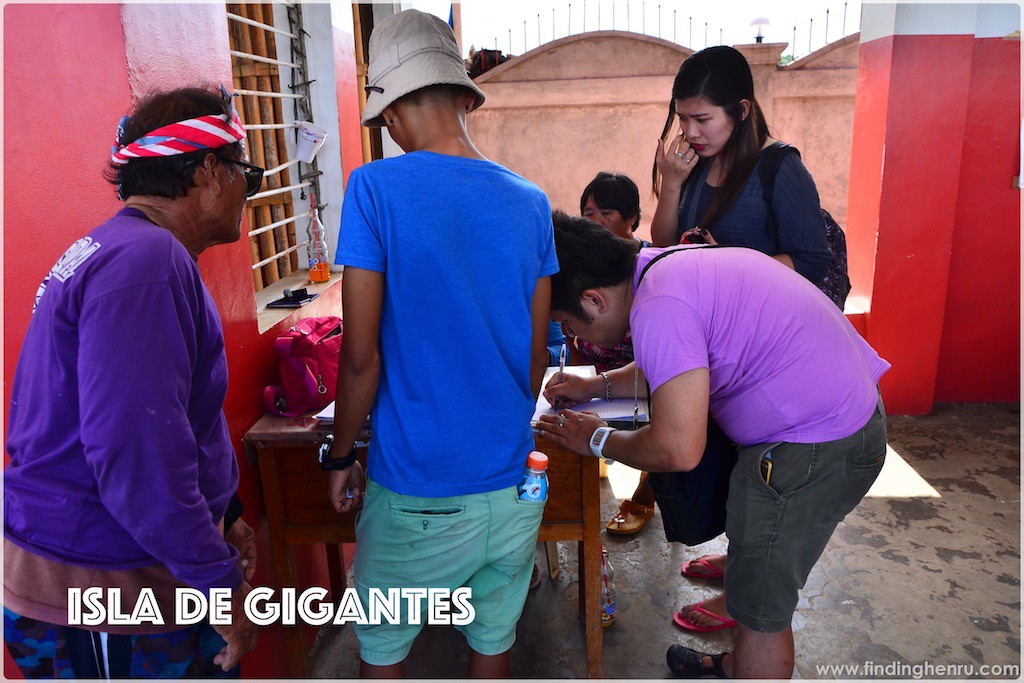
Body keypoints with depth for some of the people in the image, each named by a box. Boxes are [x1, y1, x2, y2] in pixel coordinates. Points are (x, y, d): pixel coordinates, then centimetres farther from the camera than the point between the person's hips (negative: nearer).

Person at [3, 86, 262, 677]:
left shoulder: (120, 250, 13)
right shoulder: (146, 259, -22)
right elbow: (138, 455, -29)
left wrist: (222, 518, 17)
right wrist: (223, 583, -19)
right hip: (98, 591, -9)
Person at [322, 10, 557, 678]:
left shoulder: (377, 187, -14)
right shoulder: (530, 202, -1)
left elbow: (361, 354, -14)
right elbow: (537, 354, 5)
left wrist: (340, 457, 2)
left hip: (418, 491, -4)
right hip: (513, 485, 4)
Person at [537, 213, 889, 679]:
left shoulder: (658, 307, -24)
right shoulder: (669, 264, 7)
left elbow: (678, 451, -26)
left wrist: (597, 440, -9)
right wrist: (598, 386, 22)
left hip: (815, 447, -10)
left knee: (759, 606, 6)